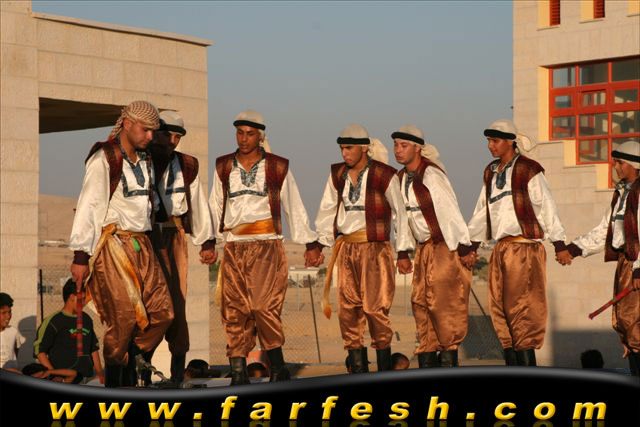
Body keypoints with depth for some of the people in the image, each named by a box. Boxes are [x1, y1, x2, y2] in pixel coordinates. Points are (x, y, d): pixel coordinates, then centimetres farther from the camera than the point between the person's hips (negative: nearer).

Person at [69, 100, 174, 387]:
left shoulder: (144, 161, 17)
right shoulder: (103, 159, -6)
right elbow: (87, 206, -10)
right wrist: (80, 256, -15)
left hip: (141, 245, 7)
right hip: (113, 246, -7)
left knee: (162, 312, -2)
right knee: (124, 316, -11)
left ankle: (130, 360, 16)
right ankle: (113, 382, 3)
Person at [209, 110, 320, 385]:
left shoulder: (277, 167, 8)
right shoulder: (223, 167, 15)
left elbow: (294, 208, 12)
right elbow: (214, 208, 17)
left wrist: (309, 243, 10)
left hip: (267, 246, -3)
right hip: (233, 248, 3)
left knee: (265, 305, -16)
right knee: (234, 311, -3)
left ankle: (278, 367, -6)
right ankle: (238, 372, 0)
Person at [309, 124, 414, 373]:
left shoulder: (384, 175, -5)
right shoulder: (337, 175, 9)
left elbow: (399, 213, 2)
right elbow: (328, 210, 15)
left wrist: (403, 252, 1)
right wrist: (319, 244, 7)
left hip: (375, 248, -5)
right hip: (346, 248, 5)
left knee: (375, 307, -8)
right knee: (347, 309, 2)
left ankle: (385, 368, 3)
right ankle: (358, 367, 9)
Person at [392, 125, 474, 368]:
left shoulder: (430, 174, -16)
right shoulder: (403, 177, 8)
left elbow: (450, 211, -17)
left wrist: (463, 248, -18)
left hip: (446, 248, -8)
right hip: (424, 248, 8)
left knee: (443, 301, -6)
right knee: (421, 302, 6)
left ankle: (449, 355, 3)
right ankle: (428, 356, 12)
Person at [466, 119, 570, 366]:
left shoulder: (528, 170, -6)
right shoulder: (491, 172, 15)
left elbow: (546, 208, -7)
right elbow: (481, 213, 21)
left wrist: (559, 246, -10)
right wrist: (471, 247, 19)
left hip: (524, 246, -7)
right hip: (500, 247, 7)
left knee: (521, 306, -10)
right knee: (500, 307, 5)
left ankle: (527, 362, -6)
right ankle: (512, 364, 11)